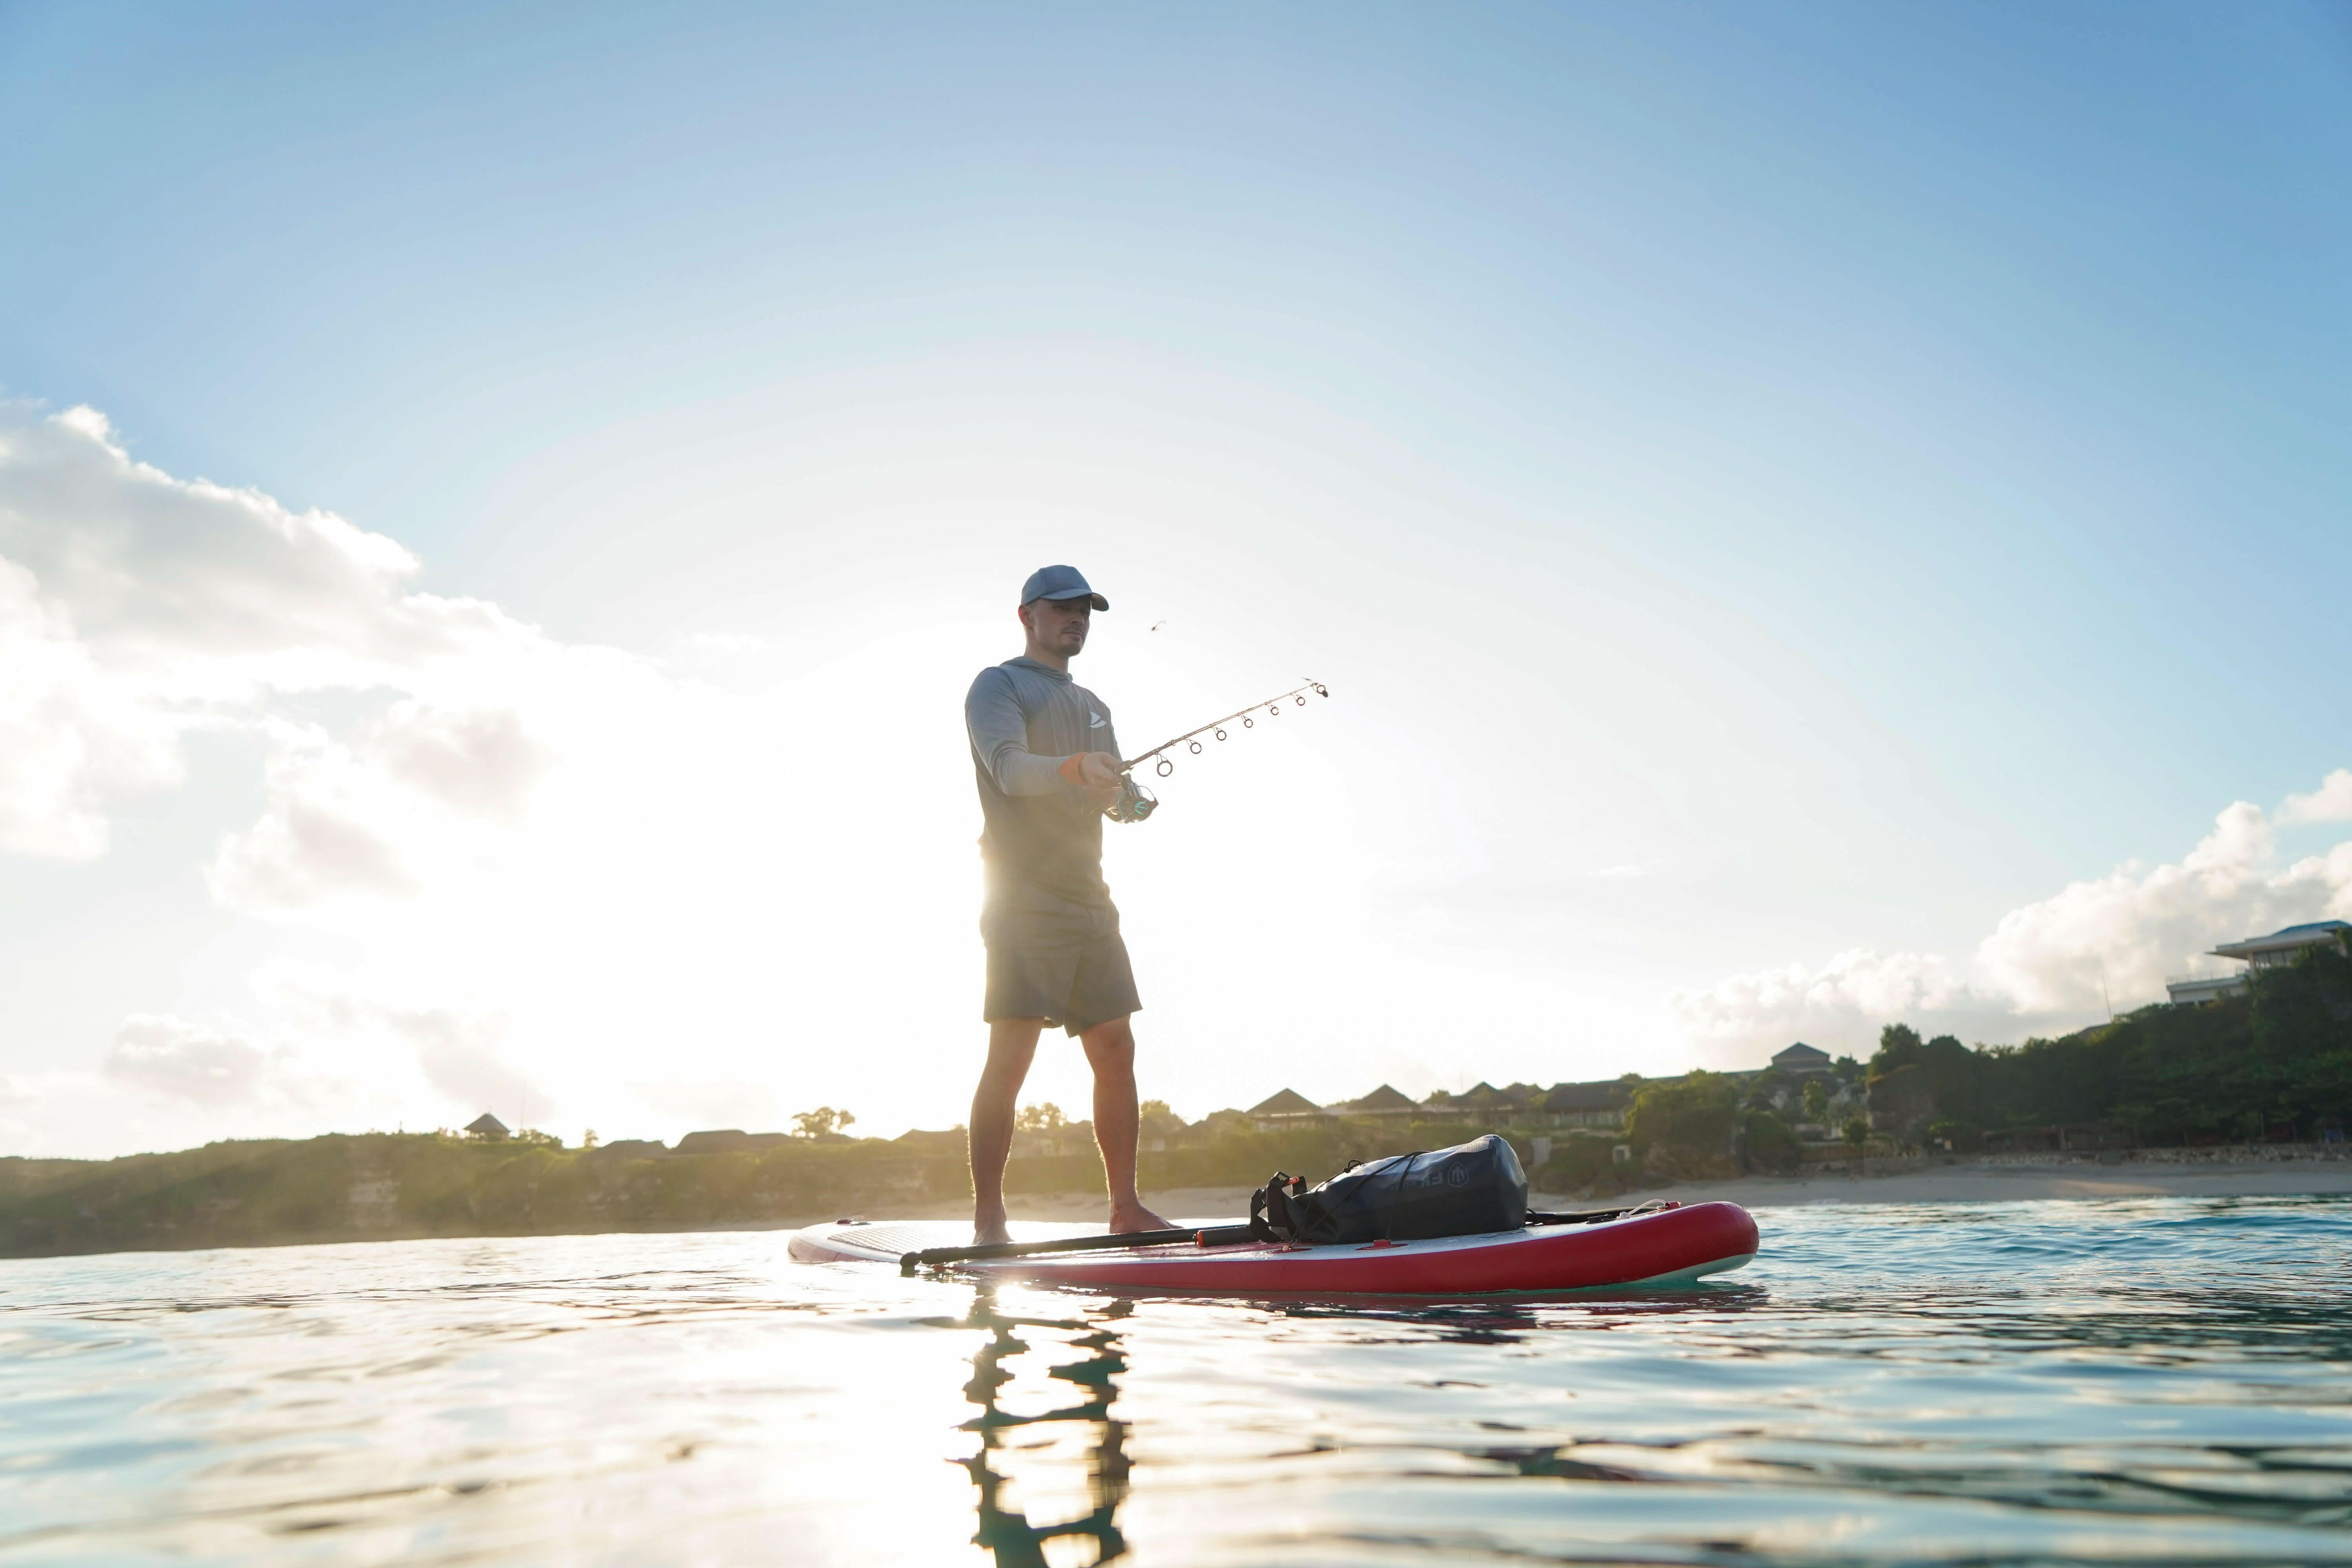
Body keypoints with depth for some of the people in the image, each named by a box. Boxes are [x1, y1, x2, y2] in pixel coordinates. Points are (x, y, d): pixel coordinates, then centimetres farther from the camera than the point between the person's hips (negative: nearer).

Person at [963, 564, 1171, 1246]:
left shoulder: (1091, 704, 23)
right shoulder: (999, 686, 0)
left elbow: (1114, 793, 19)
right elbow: (1008, 768, -18)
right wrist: (1074, 767, -37)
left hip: (1088, 900, 7)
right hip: (1023, 901, -7)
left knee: (1115, 1050, 6)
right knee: (1010, 1056, -10)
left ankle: (1126, 1206, 13)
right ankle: (987, 1220, -4)